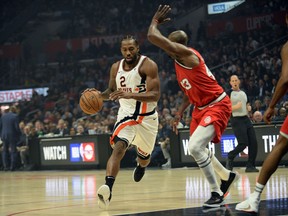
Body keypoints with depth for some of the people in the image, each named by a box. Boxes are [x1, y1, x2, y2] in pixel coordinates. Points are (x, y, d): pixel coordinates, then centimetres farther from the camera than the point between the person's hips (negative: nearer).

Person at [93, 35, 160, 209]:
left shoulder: (148, 65, -18)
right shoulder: (116, 67, -2)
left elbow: (155, 95, -26)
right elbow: (112, 91, 15)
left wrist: (130, 94, -40)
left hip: (147, 117, -2)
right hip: (126, 115, 2)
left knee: (144, 157, 18)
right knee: (118, 147, -25)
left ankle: (141, 166, 58)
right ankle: (108, 188, -40)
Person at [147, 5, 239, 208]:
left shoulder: (186, 54, -21)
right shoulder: (180, 61, 10)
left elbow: (153, 36, -28)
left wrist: (155, 21, -10)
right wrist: (180, 112, 14)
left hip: (217, 106, -11)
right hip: (201, 108, 11)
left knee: (195, 147, -24)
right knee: (197, 148, 20)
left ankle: (217, 193, -12)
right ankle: (227, 176, 44)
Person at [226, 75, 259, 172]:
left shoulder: (243, 93, 16)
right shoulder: (229, 93, -4)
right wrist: (235, 107, -22)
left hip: (246, 119, 7)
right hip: (236, 120, -7)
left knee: (253, 143, -3)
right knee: (243, 143, -15)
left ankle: (250, 166, 3)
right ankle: (230, 157, 10)